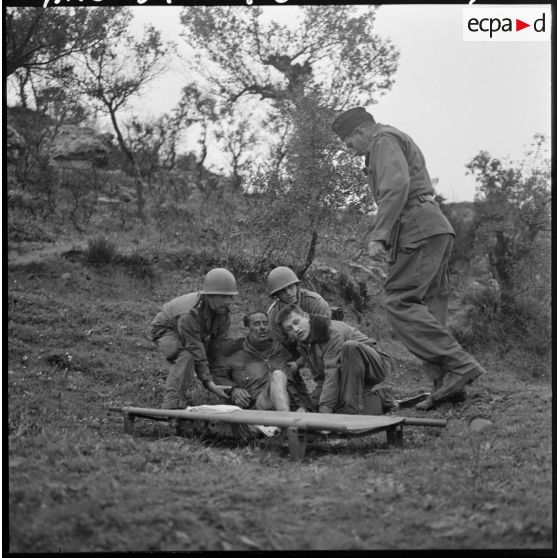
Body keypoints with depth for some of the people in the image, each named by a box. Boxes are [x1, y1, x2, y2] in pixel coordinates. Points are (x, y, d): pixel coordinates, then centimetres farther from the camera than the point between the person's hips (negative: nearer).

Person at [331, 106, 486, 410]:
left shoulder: (385, 140, -2)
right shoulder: (400, 141, 30)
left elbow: (396, 186, -19)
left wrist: (378, 235, -22)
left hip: (419, 230, -10)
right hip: (434, 228, 10)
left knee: (400, 302, -14)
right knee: (428, 309, 6)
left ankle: (459, 365, -20)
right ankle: (445, 384, 1)